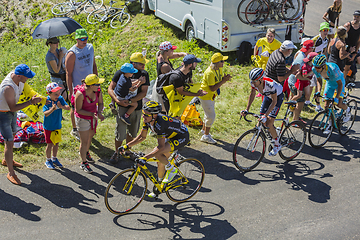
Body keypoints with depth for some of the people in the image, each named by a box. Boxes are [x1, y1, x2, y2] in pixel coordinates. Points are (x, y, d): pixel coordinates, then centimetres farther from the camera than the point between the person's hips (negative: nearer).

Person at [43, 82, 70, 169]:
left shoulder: (60, 98, -9)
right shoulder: (46, 101, -19)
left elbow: (68, 107, -17)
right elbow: (46, 114, -29)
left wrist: (61, 106, -37)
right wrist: (53, 109, -47)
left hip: (58, 126, 4)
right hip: (49, 127, -4)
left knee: (56, 143, 15)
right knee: (50, 144, 5)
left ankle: (54, 158, 35)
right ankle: (48, 160, 25)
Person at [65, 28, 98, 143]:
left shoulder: (90, 47, 0)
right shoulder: (72, 54, -19)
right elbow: (68, 73, -17)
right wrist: (70, 91, -17)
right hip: (77, 86, -6)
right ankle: (74, 129, 29)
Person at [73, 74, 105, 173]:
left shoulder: (98, 90, -15)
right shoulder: (80, 94, -31)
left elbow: (100, 103, -1)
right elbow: (78, 110, -23)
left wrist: (99, 112, -20)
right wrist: (92, 114, -32)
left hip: (93, 118, 6)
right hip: (82, 119, -6)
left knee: (90, 136, 25)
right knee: (84, 141, 1)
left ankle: (85, 152, 53)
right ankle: (84, 163, 19)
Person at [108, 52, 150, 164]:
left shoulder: (144, 74, -4)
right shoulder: (120, 73, -10)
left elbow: (143, 93, -9)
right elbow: (110, 89, -8)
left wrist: (130, 101, -21)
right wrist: (117, 100, -24)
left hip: (137, 108, 3)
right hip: (123, 107, -3)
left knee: (132, 132, 17)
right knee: (120, 134, -2)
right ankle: (116, 153, 22)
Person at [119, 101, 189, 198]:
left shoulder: (159, 123, -37)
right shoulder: (147, 120, -12)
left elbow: (161, 147, -37)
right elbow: (142, 136, 1)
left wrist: (144, 158, -40)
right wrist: (127, 146, -7)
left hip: (182, 137, -9)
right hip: (171, 135, 9)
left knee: (157, 153, -27)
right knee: (160, 162, 9)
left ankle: (171, 170, -2)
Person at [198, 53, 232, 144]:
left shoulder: (219, 69, -1)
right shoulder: (210, 72, -30)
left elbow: (220, 80, 6)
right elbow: (212, 88, -30)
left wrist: (225, 78, -16)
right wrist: (223, 81, -30)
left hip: (211, 96, 9)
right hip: (205, 95, -9)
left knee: (208, 114, 22)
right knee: (211, 116, -4)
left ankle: (204, 130, 42)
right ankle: (206, 136, 9)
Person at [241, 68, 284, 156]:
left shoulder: (270, 84, -41)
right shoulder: (253, 82, -24)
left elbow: (274, 101, -30)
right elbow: (252, 94, -5)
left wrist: (266, 115, -37)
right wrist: (246, 109, -12)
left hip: (277, 97, -6)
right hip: (267, 96, 6)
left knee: (268, 124, -13)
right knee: (262, 122, 1)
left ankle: (277, 145, 7)